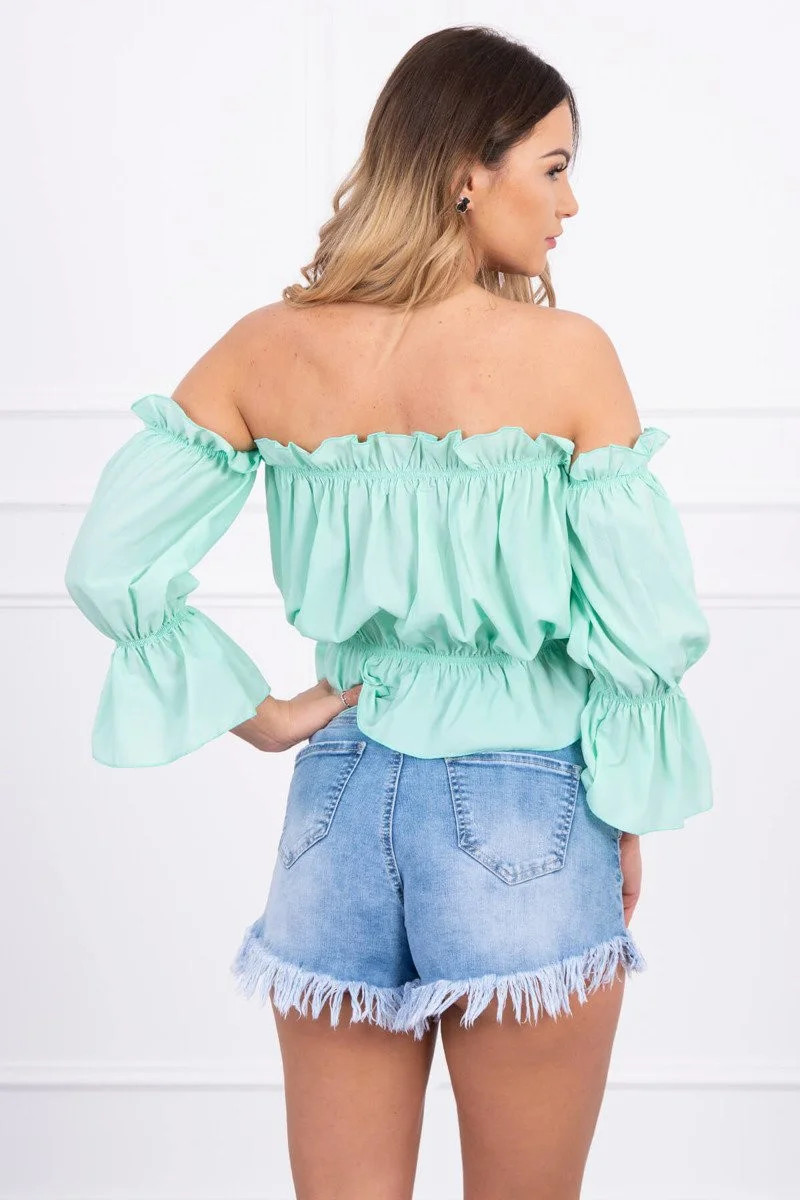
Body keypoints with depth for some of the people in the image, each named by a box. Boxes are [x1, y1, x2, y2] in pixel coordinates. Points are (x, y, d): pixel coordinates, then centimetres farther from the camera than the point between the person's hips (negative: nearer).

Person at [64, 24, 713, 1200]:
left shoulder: (266, 350, -3)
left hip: (336, 819, 3)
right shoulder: (567, 354, -12)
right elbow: (648, 619, -11)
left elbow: (110, 566, -4)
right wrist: (630, 813, 4)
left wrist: (256, 716, 3)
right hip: (524, 828, -3)